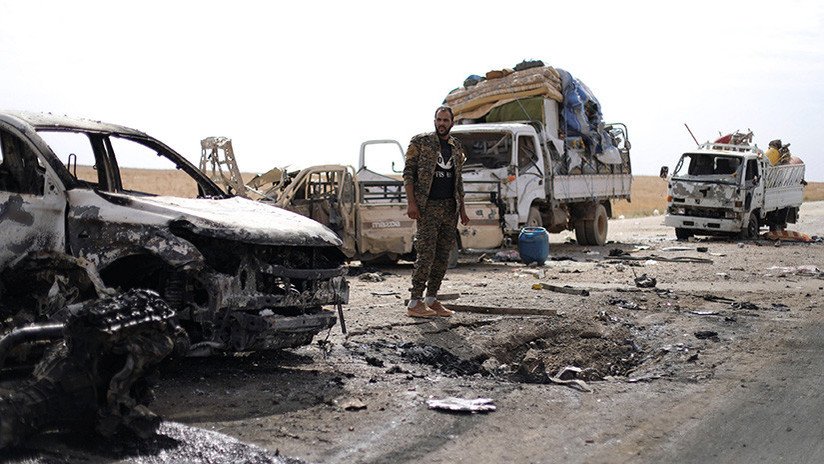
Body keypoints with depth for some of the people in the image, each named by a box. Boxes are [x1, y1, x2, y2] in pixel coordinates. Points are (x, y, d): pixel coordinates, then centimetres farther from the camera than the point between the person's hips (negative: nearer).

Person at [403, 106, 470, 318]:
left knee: (443, 255, 6)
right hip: (428, 207, -6)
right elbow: (408, 173, -5)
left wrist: (462, 209, 16)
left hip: (450, 207, 6)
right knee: (426, 254, -12)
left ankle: (432, 300, 13)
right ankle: (415, 303, -9)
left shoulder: (456, 147, 15)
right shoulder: (420, 142, -1)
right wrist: (411, 202, -15)